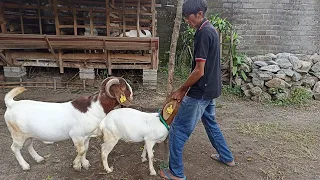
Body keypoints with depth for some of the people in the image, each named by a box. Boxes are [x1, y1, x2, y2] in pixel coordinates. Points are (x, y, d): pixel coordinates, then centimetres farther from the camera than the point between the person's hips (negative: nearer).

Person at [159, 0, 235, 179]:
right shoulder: (211, 29, 11)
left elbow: (199, 71, -23)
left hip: (201, 92, -10)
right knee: (211, 122, 27)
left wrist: (182, 90, -9)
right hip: (212, 89, 10)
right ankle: (227, 157, 43)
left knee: (178, 130, 1)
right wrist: (188, 88, 17)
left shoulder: (203, 33, -20)